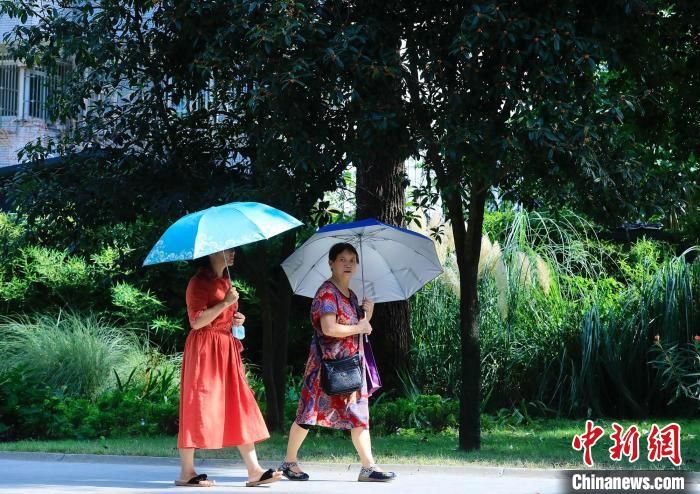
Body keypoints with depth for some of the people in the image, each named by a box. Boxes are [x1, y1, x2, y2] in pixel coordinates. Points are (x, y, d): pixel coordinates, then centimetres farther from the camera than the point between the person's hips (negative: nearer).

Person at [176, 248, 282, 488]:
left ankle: (254, 470, 0)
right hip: (205, 349, -9)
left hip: (227, 348, 9)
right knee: (199, 406, -5)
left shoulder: (225, 281, 18)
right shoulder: (200, 282, -10)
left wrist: (237, 320, 9)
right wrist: (225, 303, -19)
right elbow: (197, 321, -19)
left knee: (239, 406, 3)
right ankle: (186, 473, 1)